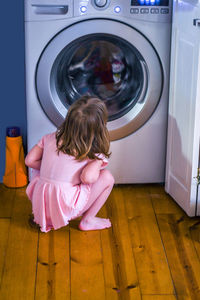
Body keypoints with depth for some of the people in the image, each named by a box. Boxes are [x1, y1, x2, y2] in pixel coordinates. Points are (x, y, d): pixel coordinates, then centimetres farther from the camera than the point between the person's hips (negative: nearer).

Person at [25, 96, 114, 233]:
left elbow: (30, 161, 7)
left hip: (39, 202, 6)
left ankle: (46, 216, 25)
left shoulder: (51, 139, 6)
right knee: (107, 176, 1)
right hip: (66, 207, -6)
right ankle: (87, 220, 10)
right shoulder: (95, 154, -7)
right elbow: (87, 177, -22)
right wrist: (96, 169, 1)